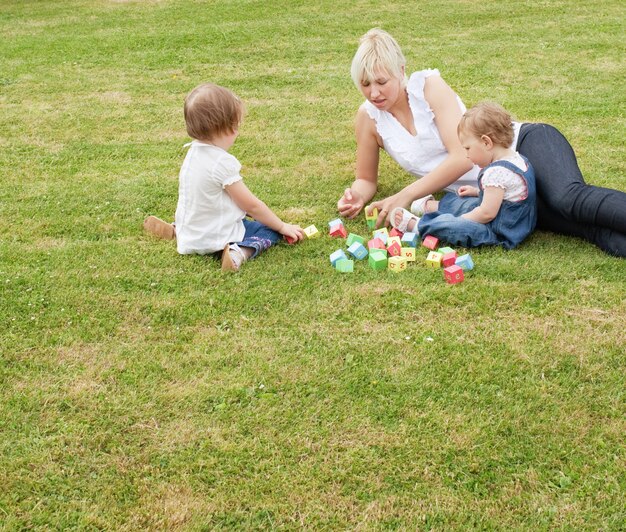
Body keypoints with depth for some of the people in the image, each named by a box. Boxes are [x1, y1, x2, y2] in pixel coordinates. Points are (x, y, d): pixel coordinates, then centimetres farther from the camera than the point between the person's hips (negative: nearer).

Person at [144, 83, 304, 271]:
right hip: (214, 239, -7)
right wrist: (283, 227, -5)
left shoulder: (193, 152, 1)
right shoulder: (223, 163, -24)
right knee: (272, 230, 5)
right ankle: (240, 251, -22)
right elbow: (251, 205, -16)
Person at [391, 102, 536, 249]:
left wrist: (459, 221, -14)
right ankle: (434, 206, 46)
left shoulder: (496, 172, -28)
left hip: (502, 234, -11)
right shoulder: (518, 159, 4)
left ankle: (414, 225, 1)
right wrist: (477, 191, 20)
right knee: (468, 203, 27)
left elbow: (487, 213, -27)